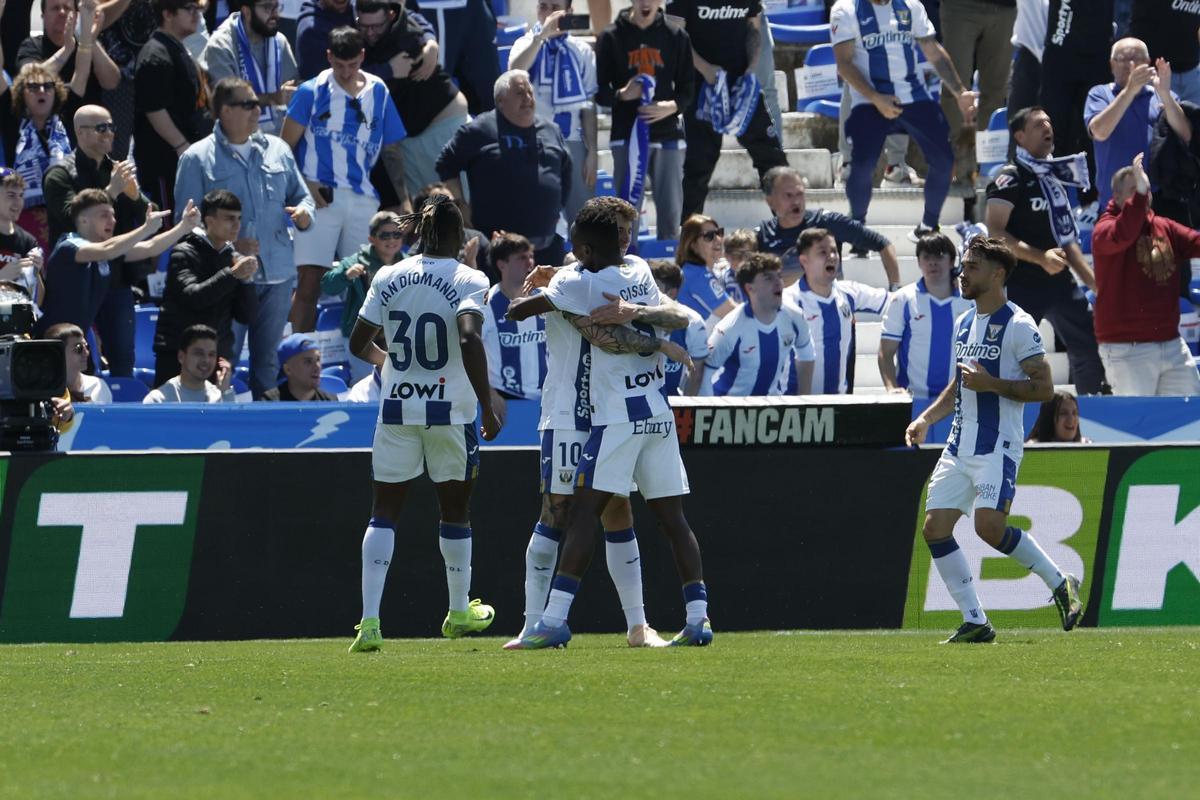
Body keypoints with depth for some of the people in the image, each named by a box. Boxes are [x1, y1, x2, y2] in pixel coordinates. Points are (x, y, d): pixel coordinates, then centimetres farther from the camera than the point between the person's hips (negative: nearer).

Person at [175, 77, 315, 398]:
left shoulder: (277, 150, 13)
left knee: (268, 359, 12)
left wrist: (304, 214, -3)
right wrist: (228, 246, -19)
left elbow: (302, 196, 22)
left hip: (277, 274, 4)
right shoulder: (197, 159, -2)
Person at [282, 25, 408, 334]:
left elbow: (391, 150, 16)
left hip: (363, 199, 3)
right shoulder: (312, 92, 1)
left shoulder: (377, 92, 11)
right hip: (320, 199, -3)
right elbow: (286, 147, 3)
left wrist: (404, 200, 8)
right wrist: (303, 185, -12)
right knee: (309, 282, -10)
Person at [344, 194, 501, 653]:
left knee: (385, 513, 4)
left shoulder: (388, 278, 2)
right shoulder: (468, 281, -9)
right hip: (451, 411, -2)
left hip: (396, 409, 2)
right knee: (455, 511, 15)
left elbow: (358, 344, 6)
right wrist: (488, 407, -20)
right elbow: (469, 339, -24)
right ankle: (459, 612, 30)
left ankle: (370, 620, -9)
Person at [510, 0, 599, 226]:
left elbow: (588, 105, 6)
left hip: (571, 143, 1)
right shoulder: (528, 44, 2)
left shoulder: (581, 52, 6)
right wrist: (541, 35, -31)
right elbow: (515, 71, -21)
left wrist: (592, 151, 2)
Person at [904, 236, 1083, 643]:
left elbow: (1044, 388, -11)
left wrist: (992, 384, -19)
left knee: (990, 526, -21)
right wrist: (925, 418, 15)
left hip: (998, 447, -8)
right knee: (935, 527, -3)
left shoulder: (1018, 326, -9)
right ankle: (974, 622, 3)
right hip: (960, 446, 8)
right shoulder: (963, 324, 16)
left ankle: (1061, 583, 0)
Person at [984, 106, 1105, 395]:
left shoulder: (1053, 175, 17)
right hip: (1023, 286, -8)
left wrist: (1093, 281, 19)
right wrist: (1041, 258, -27)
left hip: (1059, 283, 8)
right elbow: (995, 233, -19)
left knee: (1089, 347, 10)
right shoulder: (1010, 178, -9)